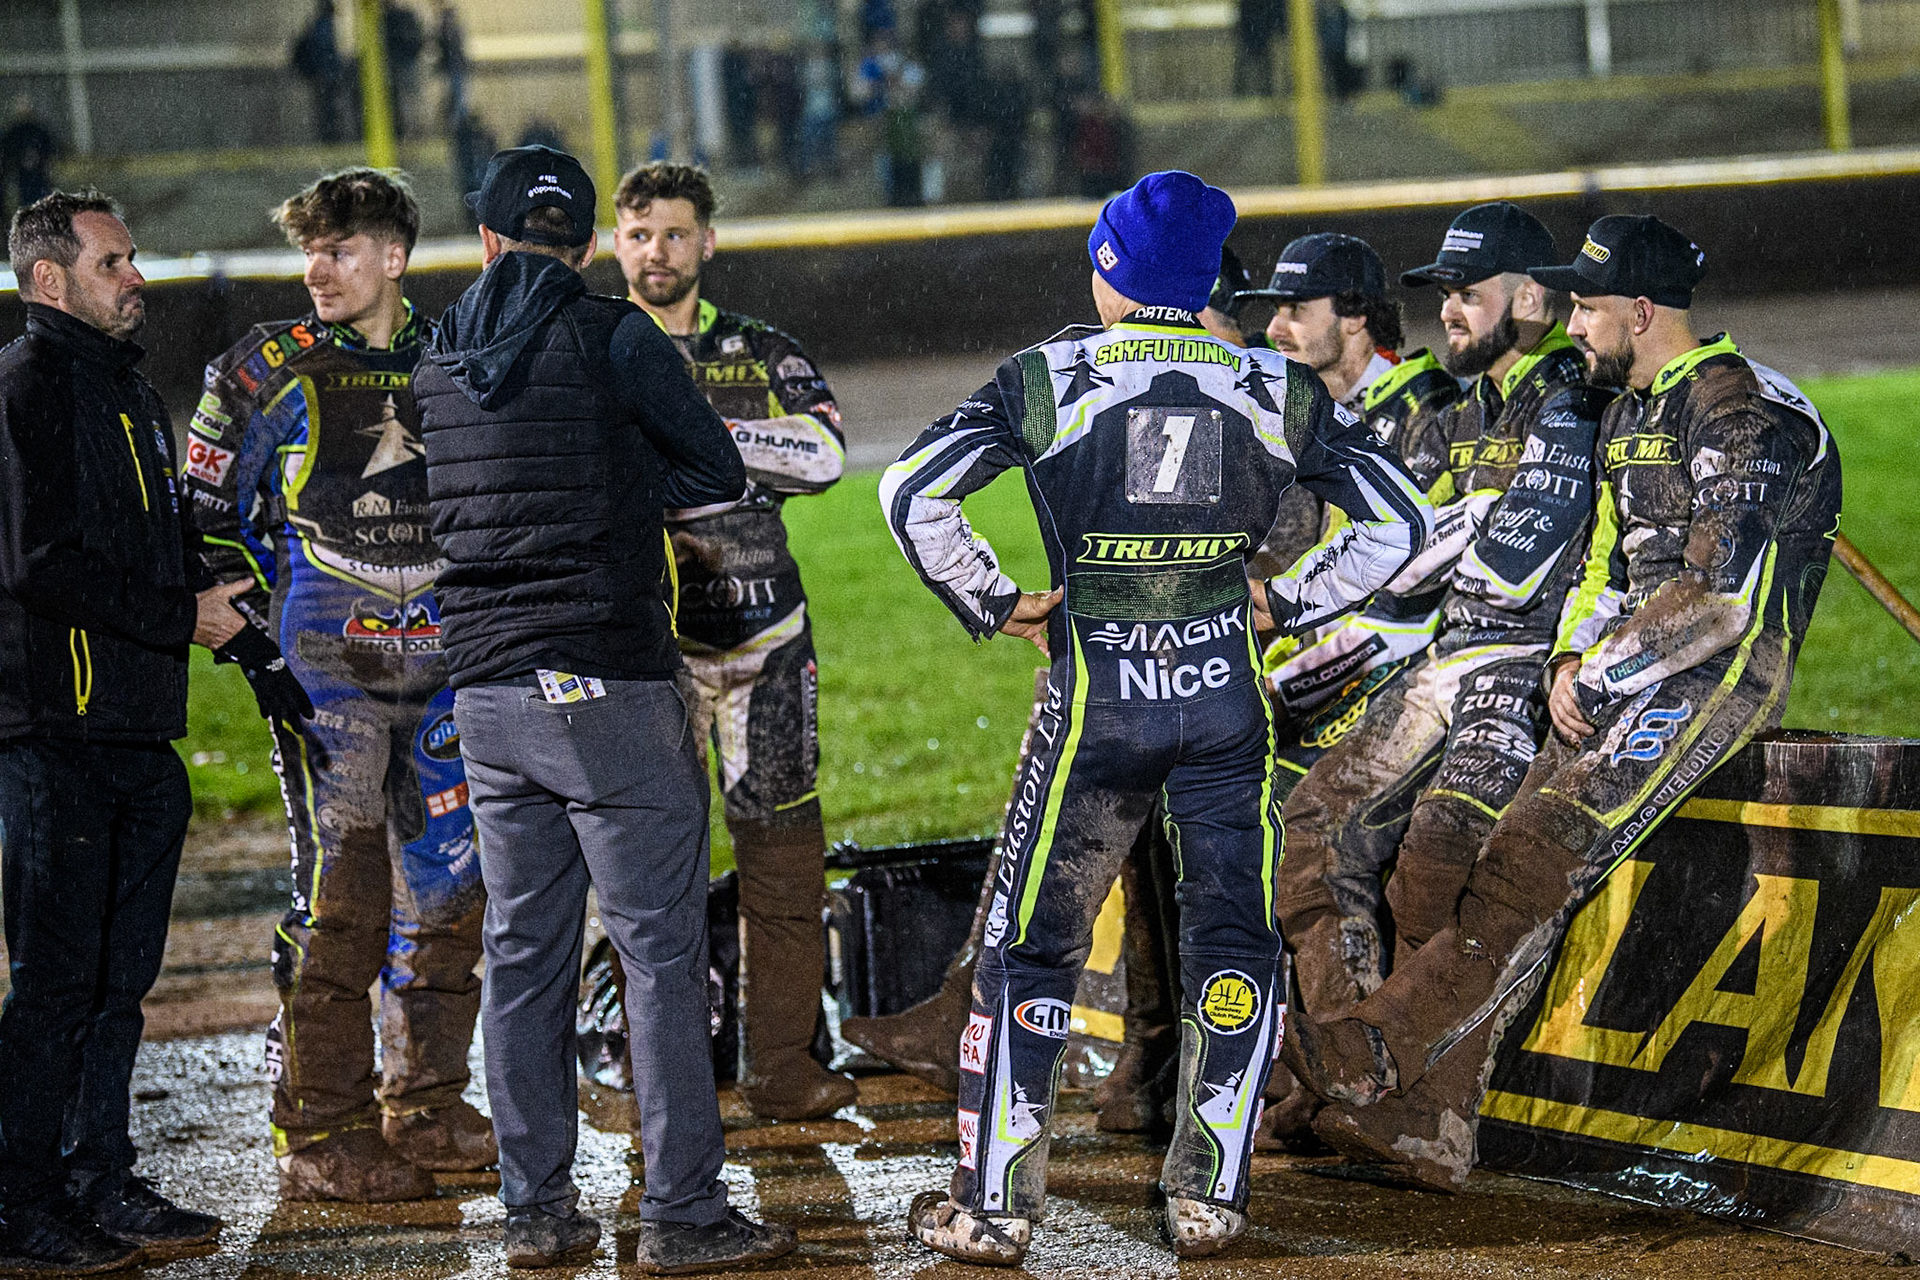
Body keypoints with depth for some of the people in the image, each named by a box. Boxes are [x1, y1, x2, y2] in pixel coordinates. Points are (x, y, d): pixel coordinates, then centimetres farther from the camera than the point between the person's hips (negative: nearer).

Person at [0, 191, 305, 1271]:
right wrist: (184, 614, -13)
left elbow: (176, 550, 28)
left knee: (119, 976, 12)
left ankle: (100, 1183, 19)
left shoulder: (128, 388, 20)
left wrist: (250, 646, 19)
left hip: (139, 734, 9)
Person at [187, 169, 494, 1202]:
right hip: (326, 668, -4)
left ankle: (423, 1107, 19)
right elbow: (209, 516, 3)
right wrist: (262, 622, -5)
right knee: (340, 895, -7)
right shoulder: (269, 369, 0)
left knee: (446, 887, 7)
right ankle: (320, 1133, -3)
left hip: (443, 661, 4)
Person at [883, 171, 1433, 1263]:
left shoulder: (1050, 380, -2)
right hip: (1226, 689, 2)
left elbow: (914, 494, -10)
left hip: (1095, 694, -2)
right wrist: (1286, 605, 9)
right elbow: (1400, 523, 4)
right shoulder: (1277, 390, 4)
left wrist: (994, 605, 0)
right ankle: (1209, 1201, 11)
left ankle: (995, 1205, 8)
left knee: (1030, 947, 7)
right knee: (1235, 943, 12)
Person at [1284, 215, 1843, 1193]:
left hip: (1725, 673, -9)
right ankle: (1428, 1122, -9)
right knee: (1517, 863, -5)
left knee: (1540, 853, -23)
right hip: (1635, 668, 9)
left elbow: (1724, 599, -19)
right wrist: (1568, 663, 4)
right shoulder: (1630, 415, 20)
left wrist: (1600, 675, -14)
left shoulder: (1741, 413, -12)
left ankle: (1381, 1050, -25)